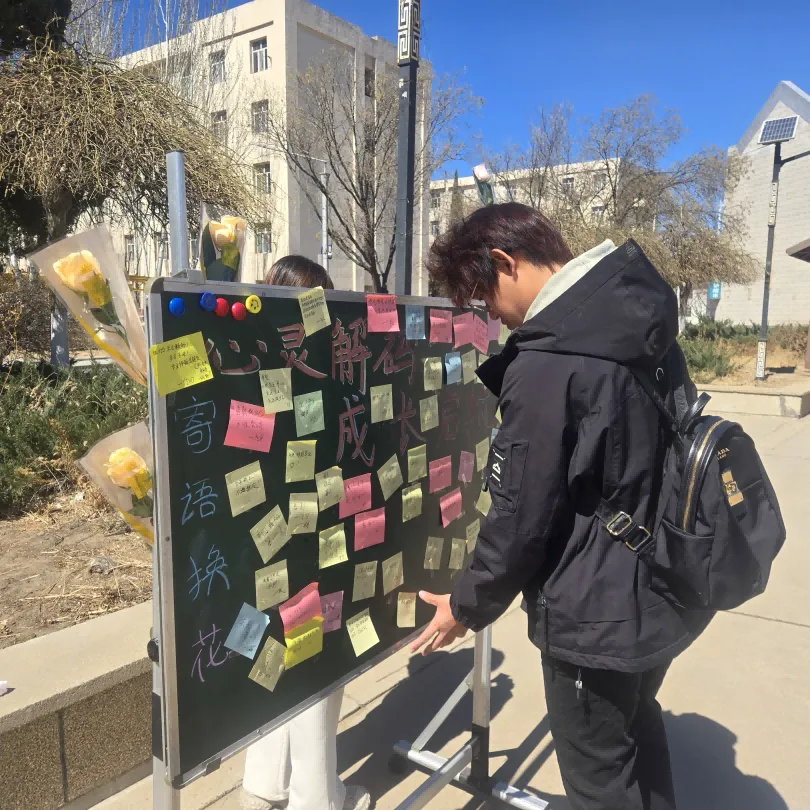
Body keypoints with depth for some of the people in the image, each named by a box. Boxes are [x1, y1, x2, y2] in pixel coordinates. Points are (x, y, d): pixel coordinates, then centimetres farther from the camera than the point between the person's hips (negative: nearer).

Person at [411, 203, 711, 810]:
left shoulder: (545, 364, -26)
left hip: (597, 613, -8)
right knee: (636, 728, 31)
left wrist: (468, 606, -4)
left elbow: (521, 517, -19)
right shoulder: (641, 326, 0)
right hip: (661, 589, 9)